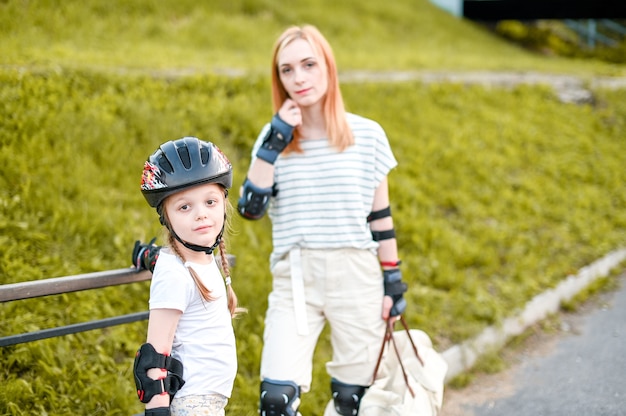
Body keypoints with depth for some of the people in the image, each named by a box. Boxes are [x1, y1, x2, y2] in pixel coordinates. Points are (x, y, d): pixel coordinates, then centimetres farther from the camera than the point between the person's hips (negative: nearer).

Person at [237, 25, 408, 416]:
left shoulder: (367, 134, 1)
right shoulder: (275, 137, 4)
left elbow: (380, 215, 6)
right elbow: (251, 207, -8)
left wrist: (393, 279, 4)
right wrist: (275, 142, -12)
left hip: (357, 279, -1)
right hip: (295, 281, 1)